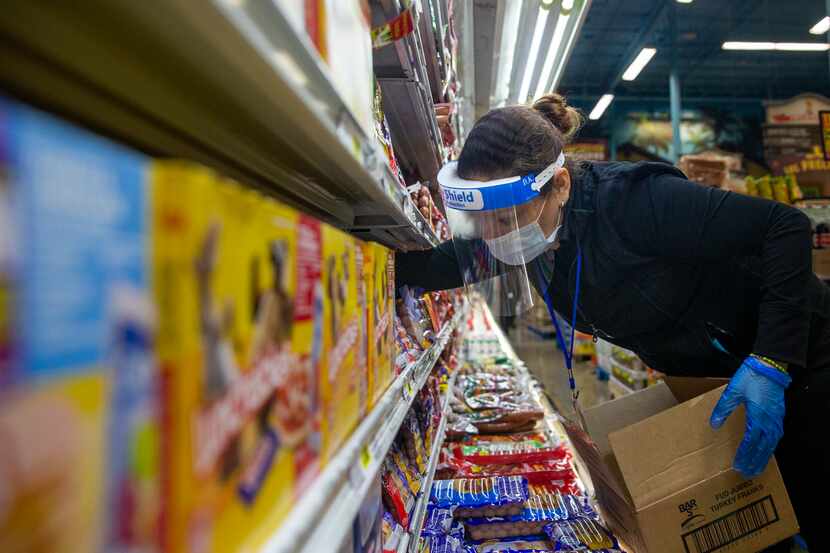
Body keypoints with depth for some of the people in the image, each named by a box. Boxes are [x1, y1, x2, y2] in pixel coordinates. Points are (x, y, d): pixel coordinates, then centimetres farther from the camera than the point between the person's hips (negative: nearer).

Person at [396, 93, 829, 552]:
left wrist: (770, 363, -34)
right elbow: (437, 267, -5)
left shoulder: (632, 202, -36)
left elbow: (788, 225, -30)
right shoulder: (529, 233, -13)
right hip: (705, 377, 6)